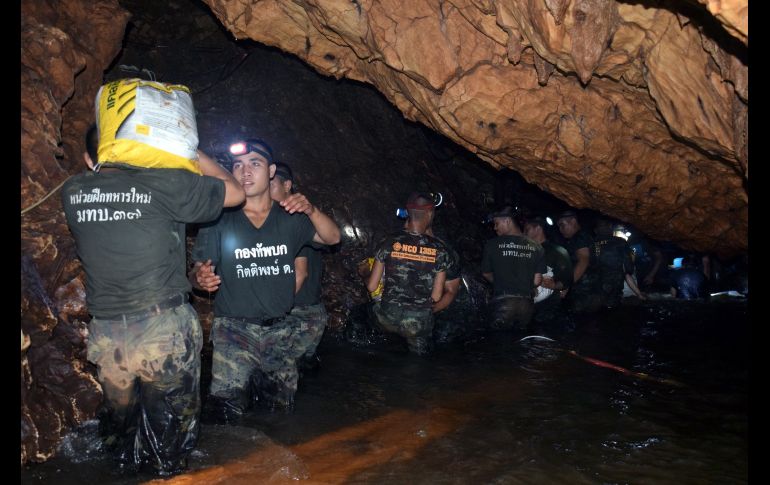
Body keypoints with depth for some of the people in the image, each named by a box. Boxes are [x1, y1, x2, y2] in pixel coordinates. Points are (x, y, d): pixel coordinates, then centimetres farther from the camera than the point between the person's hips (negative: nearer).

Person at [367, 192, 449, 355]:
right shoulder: (439, 250, -6)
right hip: (419, 322, 1)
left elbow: (371, 287, -3)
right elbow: (436, 296, -2)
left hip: (388, 318, 0)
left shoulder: (389, 243, -8)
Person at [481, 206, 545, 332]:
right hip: (527, 304, 3)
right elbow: (537, 281, 3)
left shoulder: (492, 244, -3)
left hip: (503, 302, -3)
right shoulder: (536, 247, 3)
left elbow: (486, 274, 9)